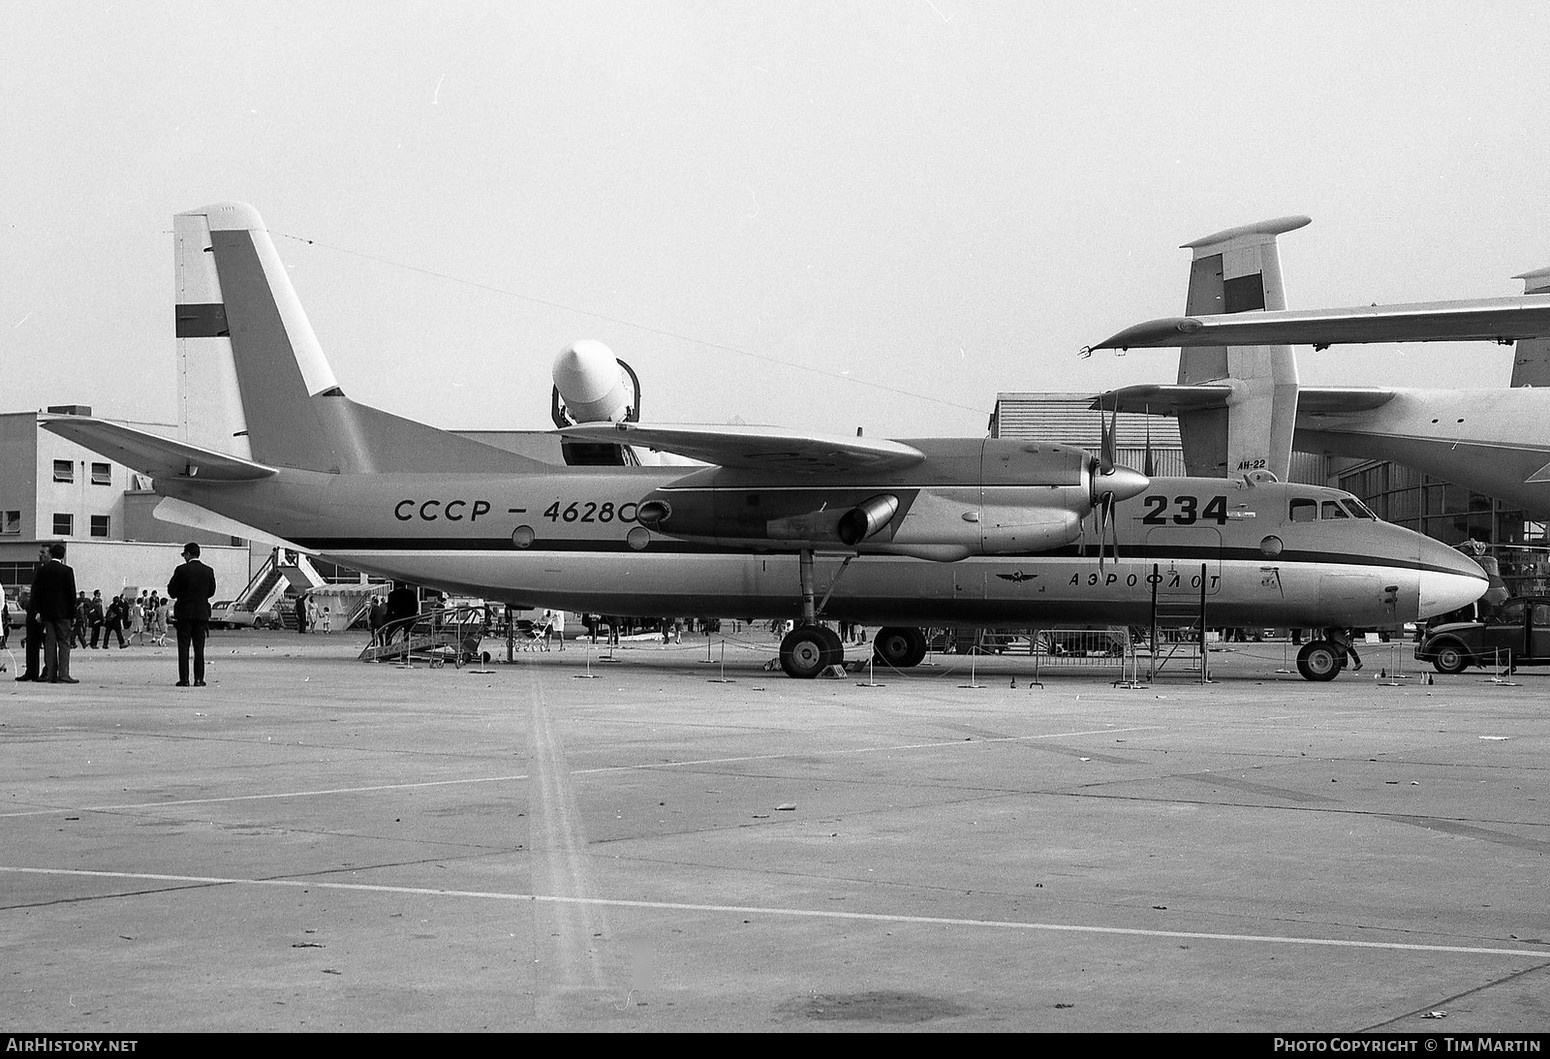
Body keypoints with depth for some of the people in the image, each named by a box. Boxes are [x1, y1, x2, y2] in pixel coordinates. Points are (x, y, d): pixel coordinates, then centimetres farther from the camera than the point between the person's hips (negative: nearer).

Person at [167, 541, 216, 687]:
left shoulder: (181, 570, -10)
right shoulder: (208, 571, 1)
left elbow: (171, 593, -6)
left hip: (184, 613, -3)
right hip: (202, 613, 3)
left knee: (183, 648, 2)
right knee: (199, 648, 7)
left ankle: (184, 679, -1)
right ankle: (198, 679, 4)